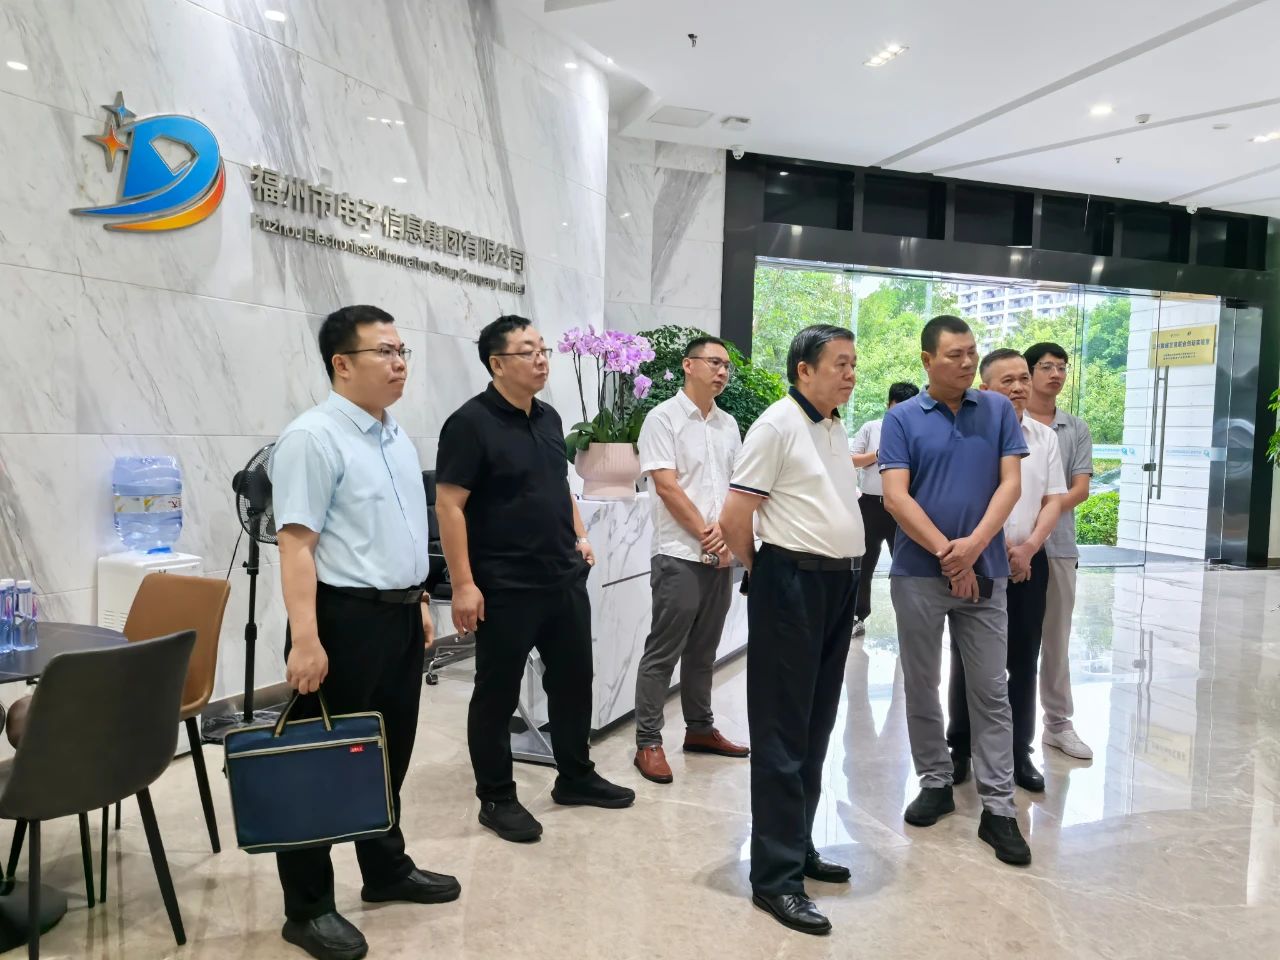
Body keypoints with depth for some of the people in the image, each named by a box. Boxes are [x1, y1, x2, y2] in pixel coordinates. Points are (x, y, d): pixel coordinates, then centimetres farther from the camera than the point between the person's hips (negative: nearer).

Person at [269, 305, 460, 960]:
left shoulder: (398, 438, 12)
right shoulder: (313, 438, -15)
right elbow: (296, 545, -20)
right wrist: (305, 639, -25)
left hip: (400, 615, 8)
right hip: (346, 618, -8)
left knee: (389, 755, 19)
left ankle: (387, 870, 37)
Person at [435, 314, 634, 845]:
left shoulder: (549, 418, 11)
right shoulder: (470, 423, -13)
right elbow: (449, 506, -16)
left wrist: (579, 536, 12)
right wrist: (463, 584, -20)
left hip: (564, 578, 8)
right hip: (504, 588, -8)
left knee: (573, 679, 17)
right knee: (497, 693, 7)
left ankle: (576, 777, 34)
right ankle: (497, 798, 22)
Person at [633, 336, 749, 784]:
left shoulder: (728, 424, 13)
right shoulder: (663, 418, -6)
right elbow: (666, 486, -13)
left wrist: (727, 533, -6)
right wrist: (706, 535, -11)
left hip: (720, 556, 6)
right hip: (679, 554, -6)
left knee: (703, 650, 16)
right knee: (663, 652, -1)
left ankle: (700, 728, 28)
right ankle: (648, 742, 8)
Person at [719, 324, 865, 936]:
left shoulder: (836, 430, 14)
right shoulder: (777, 425, -12)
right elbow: (734, 519, -15)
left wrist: (842, 574, 16)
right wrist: (766, 572, 0)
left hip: (838, 585, 8)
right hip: (793, 585, -8)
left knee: (816, 730, 16)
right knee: (783, 733, -1)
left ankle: (798, 849, 30)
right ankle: (775, 876, 9)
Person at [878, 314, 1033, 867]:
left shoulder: (999, 411, 4)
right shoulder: (902, 419, -2)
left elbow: (1010, 483, -2)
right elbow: (895, 497, -9)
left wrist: (975, 544, -16)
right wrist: (947, 553, -14)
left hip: (985, 571, 1)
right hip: (918, 572, -1)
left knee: (991, 691, 4)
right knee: (921, 686, 9)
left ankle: (998, 808, 12)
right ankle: (935, 783, 26)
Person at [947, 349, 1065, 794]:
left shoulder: (1045, 437, 8)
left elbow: (1053, 501, 7)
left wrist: (1027, 548, -7)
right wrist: (998, 546, -9)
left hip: (1030, 563, 4)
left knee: (1023, 662, 9)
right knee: (968, 660, 5)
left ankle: (1019, 753, 20)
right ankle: (960, 749, 17)